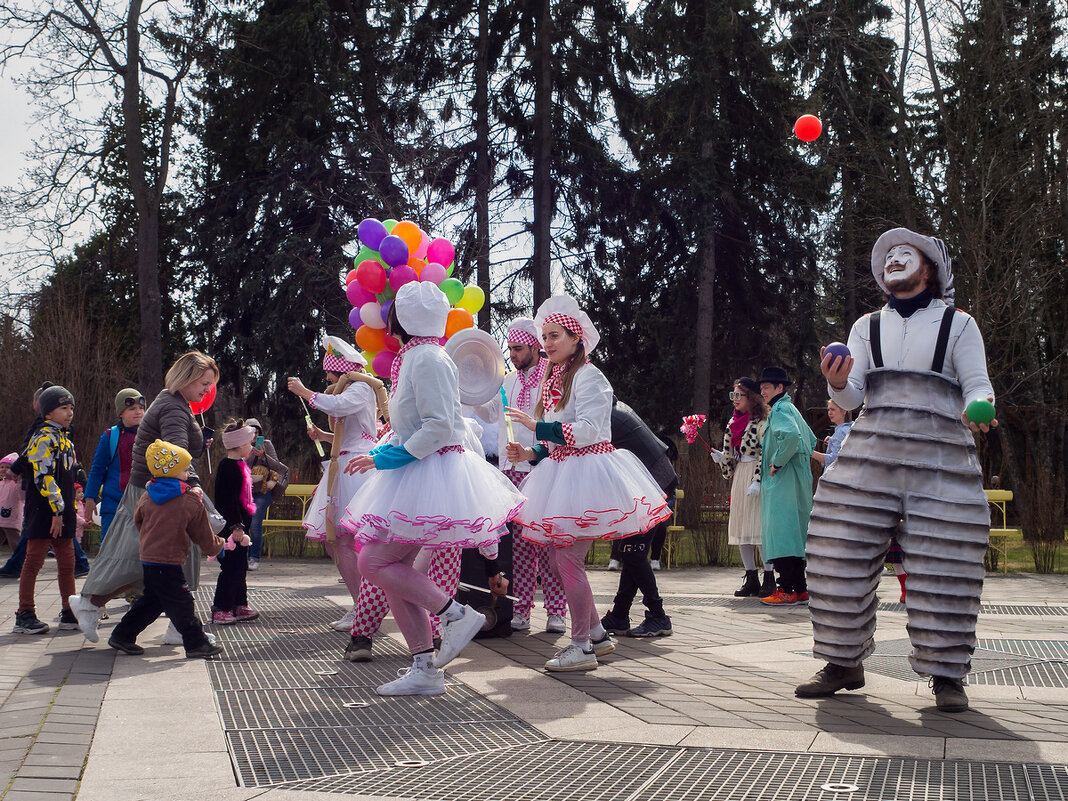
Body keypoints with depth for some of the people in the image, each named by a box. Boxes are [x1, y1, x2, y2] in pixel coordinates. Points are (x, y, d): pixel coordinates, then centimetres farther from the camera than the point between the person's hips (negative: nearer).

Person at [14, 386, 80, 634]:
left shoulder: (65, 439, 19)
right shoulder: (43, 438, -11)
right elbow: (44, 478, -19)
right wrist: (57, 510, -20)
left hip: (61, 513, 9)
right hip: (43, 512, -9)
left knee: (67, 562, 10)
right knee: (34, 561, -4)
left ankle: (69, 613, 17)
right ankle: (24, 616, 0)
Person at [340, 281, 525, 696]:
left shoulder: (427, 358, -14)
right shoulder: (412, 358, 17)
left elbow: (439, 427, -21)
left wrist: (394, 456, -16)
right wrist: (378, 454, 15)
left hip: (431, 474, -10)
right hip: (417, 473, 10)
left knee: (374, 561, -13)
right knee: (395, 570, 6)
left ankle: (457, 613, -6)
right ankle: (424, 669, 9)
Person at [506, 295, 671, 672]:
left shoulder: (588, 376, -9)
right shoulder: (555, 380, 19)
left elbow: (587, 431, -19)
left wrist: (538, 427, -18)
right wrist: (532, 453, 9)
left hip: (586, 473, -9)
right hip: (563, 476, 9)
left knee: (568, 558, -11)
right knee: (559, 559, 8)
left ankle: (581, 646, -3)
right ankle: (597, 634, 20)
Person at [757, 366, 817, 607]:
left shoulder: (780, 409, -10)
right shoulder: (791, 409, 22)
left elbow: (791, 435, -30)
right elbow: (811, 441, 30)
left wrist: (777, 461, -19)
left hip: (783, 480, -11)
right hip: (797, 480, 11)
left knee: (781, 533, -11)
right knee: (793, 534, 12)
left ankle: (786, 591, -13)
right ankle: (800, 589, 14)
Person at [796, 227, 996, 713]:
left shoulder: (958, 324, 10)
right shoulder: (867, 327, 17)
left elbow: (978, 385, 3)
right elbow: (851, 396, 9)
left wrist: (977, 408, -21)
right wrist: (838, 383, -15)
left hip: (941, 456, -2)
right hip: (871, 450, 3)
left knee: (943, 566, -5)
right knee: (845, 558, -2)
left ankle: (946, 676, 6)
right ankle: (843, 664, 10)